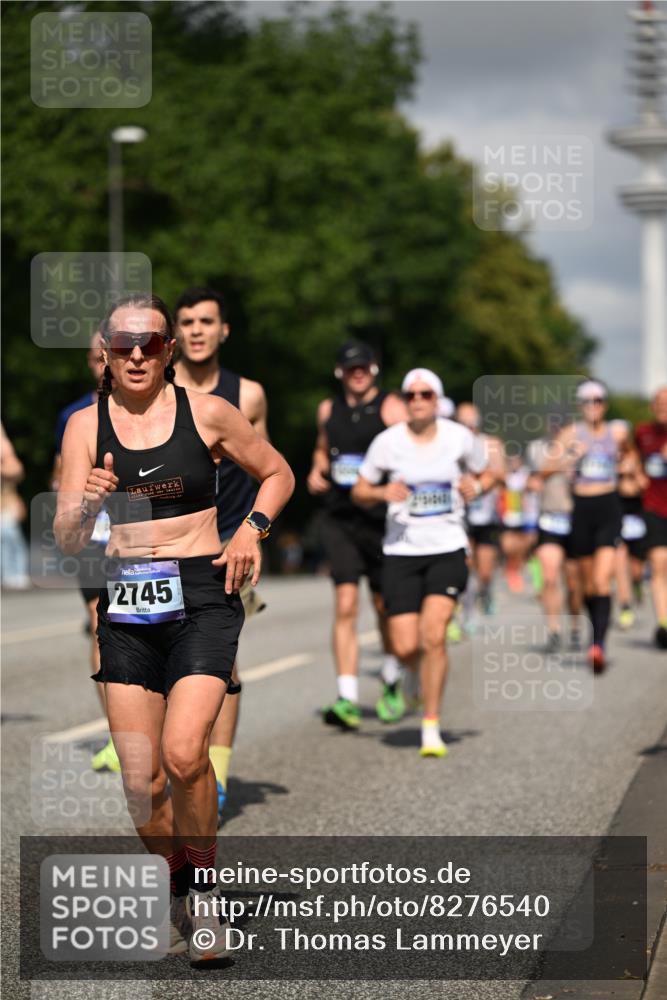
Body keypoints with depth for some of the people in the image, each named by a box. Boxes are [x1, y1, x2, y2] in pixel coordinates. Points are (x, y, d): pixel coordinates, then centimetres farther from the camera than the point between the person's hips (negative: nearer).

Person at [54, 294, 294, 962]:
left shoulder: (206, 413, 0)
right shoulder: (85, 426, 3)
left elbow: (277, 473, 15)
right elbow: (66, 542, -1)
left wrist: (251, 529, -2)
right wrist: (85, 505, -22)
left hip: (201, 594, -2)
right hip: (126, 605, 3)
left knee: (183, 755, -21)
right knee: (140, 780, 2)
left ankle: (204, 890, 2)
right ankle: (177, 899, 25)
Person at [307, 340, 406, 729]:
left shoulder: (390, 408, -3)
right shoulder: (329, 410, 11)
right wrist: (317, 472, 9)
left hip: (381, 519, -2)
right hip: (339, 519, 2)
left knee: (385, 606, 10)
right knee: (345, 606, -10)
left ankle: (392, 685, 34)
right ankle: (347, 699, -14)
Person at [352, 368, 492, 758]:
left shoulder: (460, 437, 0)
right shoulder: (389, 441, -1)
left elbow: (487, 474, 16)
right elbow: (360, 490, 7)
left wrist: (475, 486, -7)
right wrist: (383, 493, -14)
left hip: (448, 549, -1)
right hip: (402, 551, 1)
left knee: (433, 633, -18)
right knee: (406, 646, -5)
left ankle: (432, 726, -8)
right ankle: (426, 672, 34)